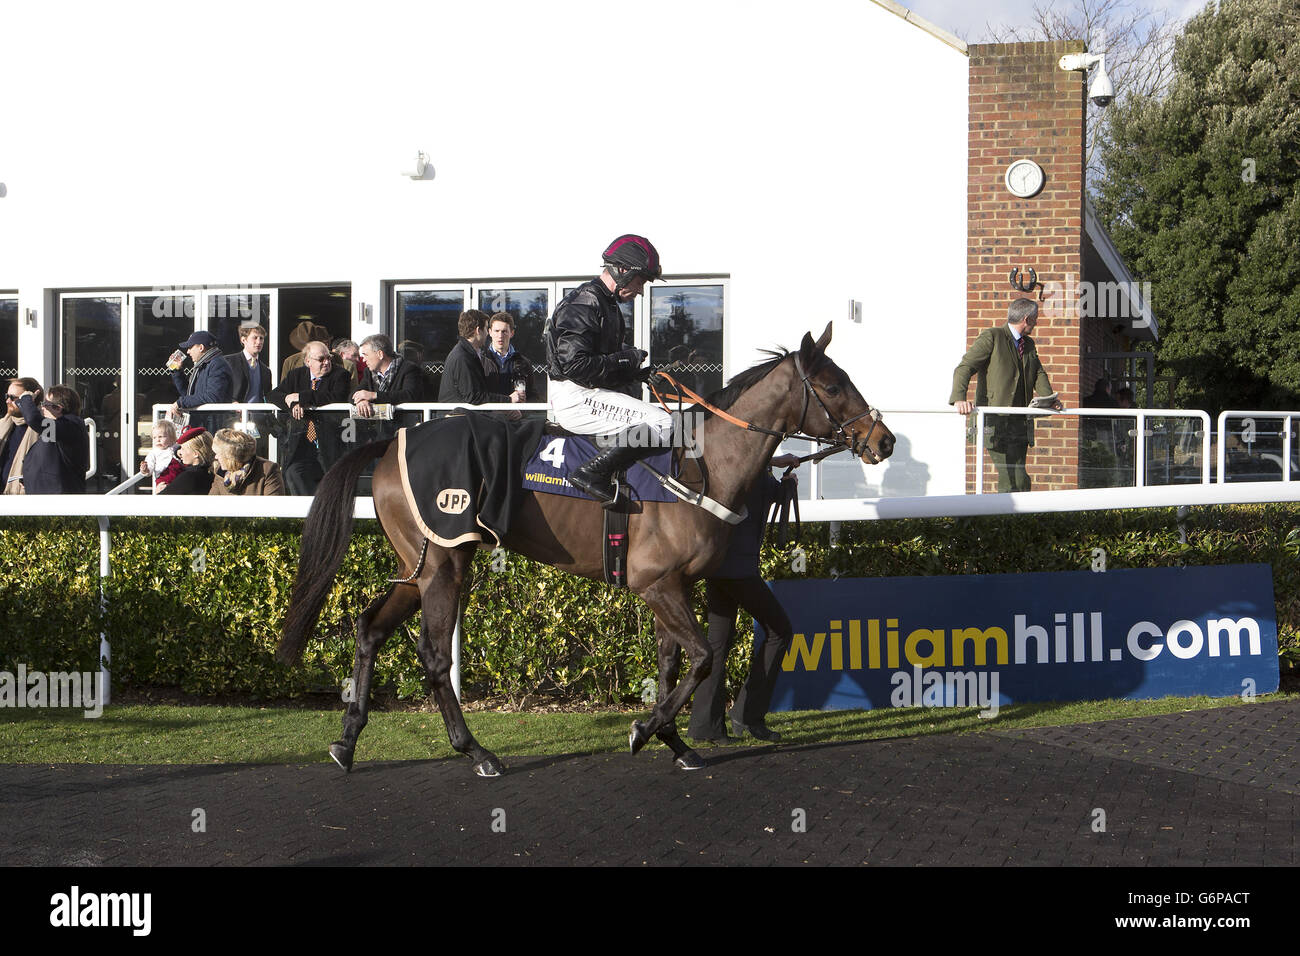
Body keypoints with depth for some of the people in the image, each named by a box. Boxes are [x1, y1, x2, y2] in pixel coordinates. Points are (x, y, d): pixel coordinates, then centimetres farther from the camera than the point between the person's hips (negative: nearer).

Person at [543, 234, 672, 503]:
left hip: (590, 394, 11)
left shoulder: (608, 304, 17)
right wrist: (627, 359, -17)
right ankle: (594, 473, -21)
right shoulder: (585, 304, -15)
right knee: (661, 423, -21)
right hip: (576, 399, -11)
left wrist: (641, 372, 5)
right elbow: (574, 365, -25)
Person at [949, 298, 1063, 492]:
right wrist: (959, 399, -27)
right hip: (996, 423, -7)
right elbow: (964, 367, -10)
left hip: (1020, 423, 7)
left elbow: (1039, 374, 14)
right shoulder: (991, 337, -4)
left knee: (1014, 479, 4)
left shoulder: (1029, 344, 20)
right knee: (1019, 480, -14)